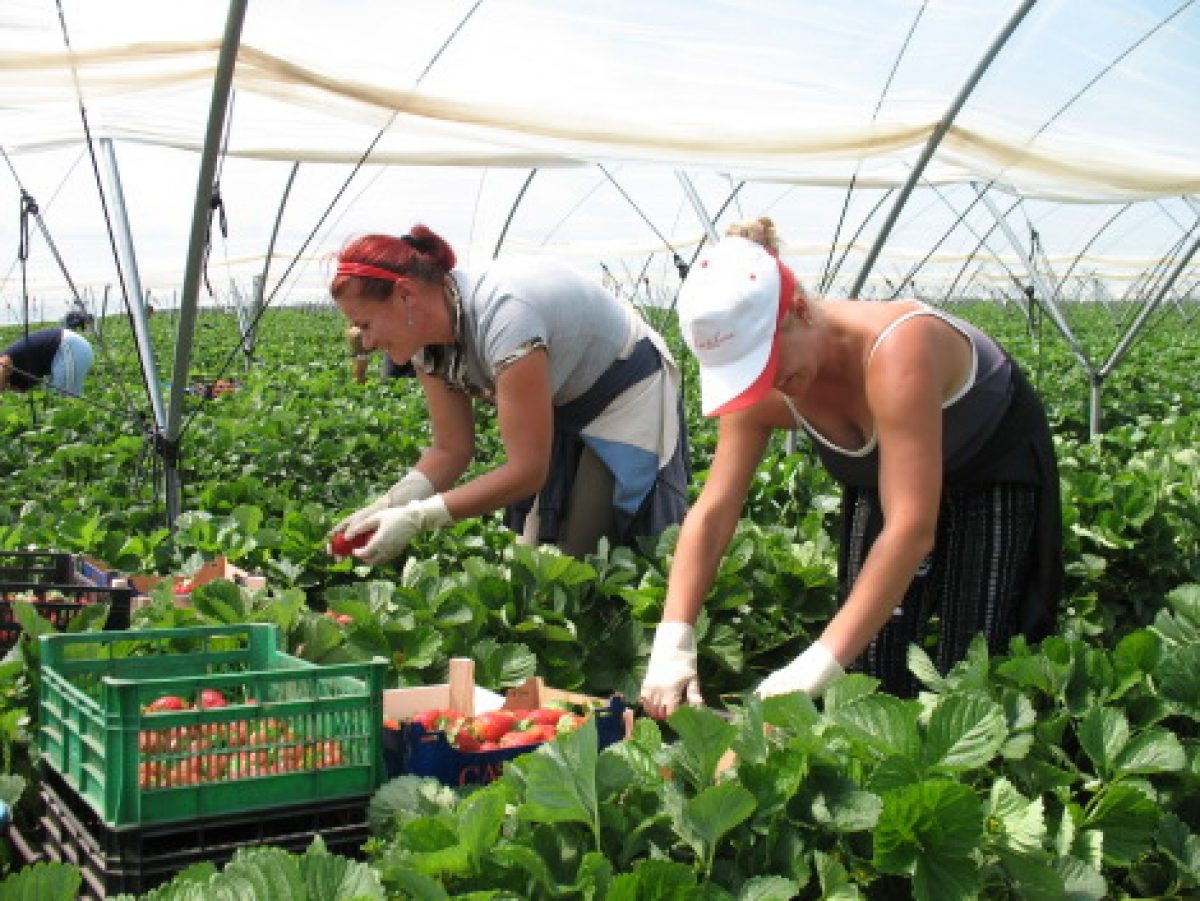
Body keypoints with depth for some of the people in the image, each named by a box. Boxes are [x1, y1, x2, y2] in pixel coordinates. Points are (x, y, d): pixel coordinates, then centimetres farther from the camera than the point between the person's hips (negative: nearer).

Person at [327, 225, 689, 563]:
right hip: (560, 406, 7)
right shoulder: (424, 337, -13)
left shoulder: (503, 315, -38)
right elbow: (451, 450, -4)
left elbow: (527, 470, -35)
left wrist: (417, 517, -36)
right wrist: (385, 507, -21)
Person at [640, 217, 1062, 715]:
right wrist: (671, 647, -33)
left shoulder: (895, 349, -43)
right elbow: (712, 512, -20)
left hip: (996, 468, -5)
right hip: (880, 479, 5)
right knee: (871, 674, -1)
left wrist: (815, 668, -49)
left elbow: (911, 530, -46)